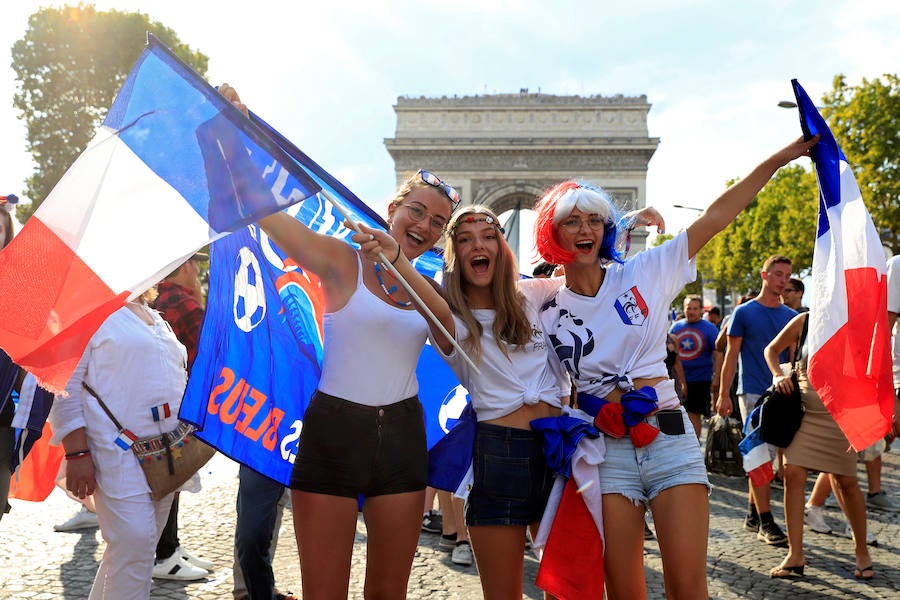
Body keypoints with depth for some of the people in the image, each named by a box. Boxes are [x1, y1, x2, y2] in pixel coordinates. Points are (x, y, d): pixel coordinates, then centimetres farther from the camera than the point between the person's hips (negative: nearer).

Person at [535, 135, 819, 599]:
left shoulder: (644, 272, 4)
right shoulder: (546, 311, 5)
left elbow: (715, 217, 2)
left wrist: (779, 158, 1)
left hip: (669, 439, 0)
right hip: (606, 452, 0)